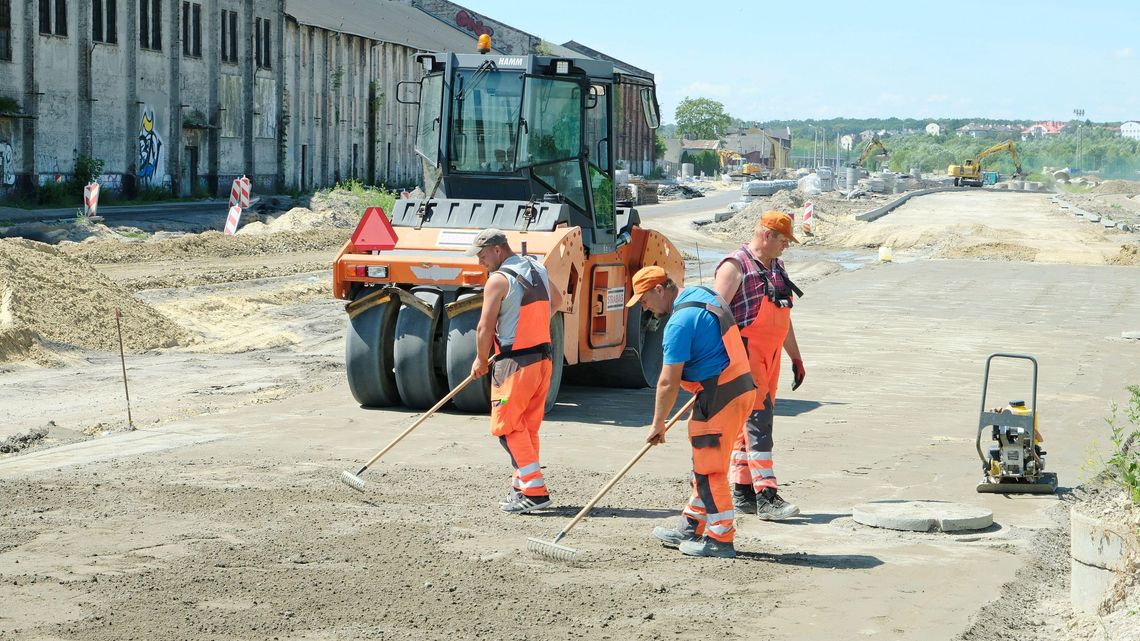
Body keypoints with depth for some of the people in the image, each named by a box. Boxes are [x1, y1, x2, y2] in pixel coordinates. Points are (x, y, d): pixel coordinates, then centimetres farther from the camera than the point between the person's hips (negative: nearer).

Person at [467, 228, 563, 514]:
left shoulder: (499, 279, -14)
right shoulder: (538, 269, 12)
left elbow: (485, 327, -13)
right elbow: (556, 301, 30)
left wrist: (481, 360, 1)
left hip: (515, 362, -8)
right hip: (543, 358, 8)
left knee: (507, 427, -2)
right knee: (527, 427, 15)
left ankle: (535, 491, -9)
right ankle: (522, 487, 20)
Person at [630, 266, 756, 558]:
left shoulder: (680, 322, -18)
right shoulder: (702, 294, 11)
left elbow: (668, 382, -16)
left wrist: (658, 424, -6)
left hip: (719, 397, -10)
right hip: (741, 388, 10)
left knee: (710, 470, -2)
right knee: (705, 465, 18)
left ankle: (720, 540, 4)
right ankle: (692, 529, 27)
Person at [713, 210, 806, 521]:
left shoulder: (777, 268, 19)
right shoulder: (735, 266, -9)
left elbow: (783, 317, 27)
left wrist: (796, 357, 27)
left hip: (770, 355, 9)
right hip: (745, 352, -9)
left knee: (752, 421, 10)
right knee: (757, 420, -13)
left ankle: (742, 492, 16)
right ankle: (766, 496, -16)